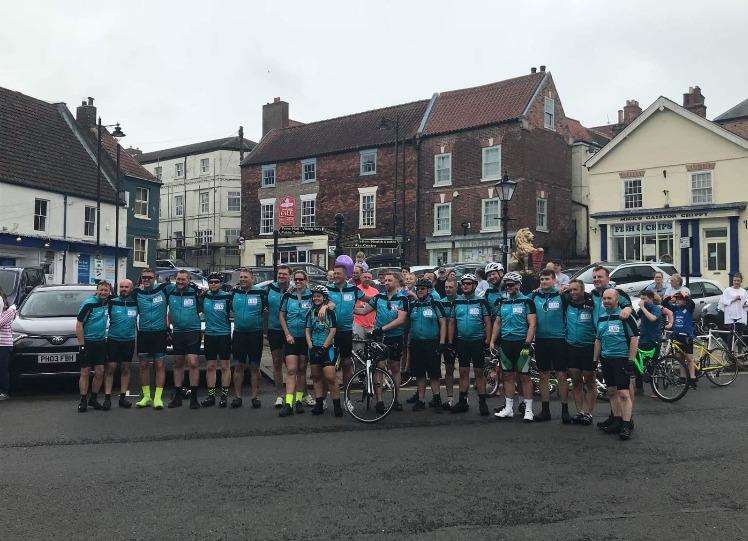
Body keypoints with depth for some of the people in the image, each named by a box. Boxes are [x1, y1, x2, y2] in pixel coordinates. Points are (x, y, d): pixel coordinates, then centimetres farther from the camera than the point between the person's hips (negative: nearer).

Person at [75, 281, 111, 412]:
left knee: (100, 372, 3)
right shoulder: (88, 303, -12)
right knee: (85, 372, -1)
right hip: (87, 342, -5)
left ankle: (93, 399, 15)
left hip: (101, 342, 5)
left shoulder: (108, 303, 5)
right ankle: (83, 400, 7)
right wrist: (81, 345, -15)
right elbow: (79, 325, -12)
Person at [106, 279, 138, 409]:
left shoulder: (136, 303, 4)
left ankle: (123, 397, 14)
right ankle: (107, 397, -1)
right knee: (110, 368, -5)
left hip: (129, 341, 2)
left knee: (125, 369, 7)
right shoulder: (112, 302, 1)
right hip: (113, 340, -2)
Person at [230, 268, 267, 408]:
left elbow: (266, 311, 7)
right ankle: (237, 396, 14)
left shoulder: (260, 293, -3)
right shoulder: (234, 293, 5)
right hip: (238, 334, 2)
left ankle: (255, 396, 12)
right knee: (238, 366, 6)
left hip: (255, 334, -2)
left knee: (254, 367, 4)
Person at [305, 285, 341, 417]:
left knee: (330, 377, -13)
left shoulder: (330, 311, -3)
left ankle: (337, 405, -5)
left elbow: (333, 331, -7)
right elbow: (307, 331, 11)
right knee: (316, 377, 7)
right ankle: (319, 404, 14)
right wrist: (311, 346, -3)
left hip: (328, 347, -5)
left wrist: (324, 347, -12)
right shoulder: (310, 312, 12)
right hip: (314, 348, 5)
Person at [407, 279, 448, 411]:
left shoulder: (436, 304, 0)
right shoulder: (412, 305, 11)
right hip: (416, 344, 4)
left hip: (432, 344, -4)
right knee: (419, 374, 7)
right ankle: (421, 401, 13)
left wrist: (441, 342, -9)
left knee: (434, 374, -2)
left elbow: (443, 324, -2)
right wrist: (408, 341, 8)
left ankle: (436, 397, 7)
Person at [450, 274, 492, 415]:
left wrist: (488, 340, -9)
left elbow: (488, 322, -2)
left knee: (479, 372, 2)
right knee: (463, 372, 7)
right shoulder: (457, 302, 8)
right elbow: (452, 322, 11)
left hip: (477, 341, -3)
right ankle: (463, 402, 14)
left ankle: (482, 402, 9)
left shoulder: (481, 301, -1)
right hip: (461, 341, 3)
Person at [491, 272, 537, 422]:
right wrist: (492, 342, 9)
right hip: (505, 343, 5)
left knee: (524, 376, -2)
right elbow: (497, 323, 17)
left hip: (521, 343, -5)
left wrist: (527, 344, -16)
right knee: (507, 376, 9)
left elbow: (532, 324, -9)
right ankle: (509, 408, 16)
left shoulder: (526, 301, -4)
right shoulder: (502, 302, 12)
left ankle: (528, 410, 5)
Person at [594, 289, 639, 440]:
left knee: (623, 393, -9)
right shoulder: (601, 317, 13)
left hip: (621, 359, -7)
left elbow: (634, 338, -10)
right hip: (606, 359, 7)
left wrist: (630, 360, -12)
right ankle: (617, 421, 20)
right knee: (612, 392, 12)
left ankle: (627, 425, -5)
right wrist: (595, 359, 19)